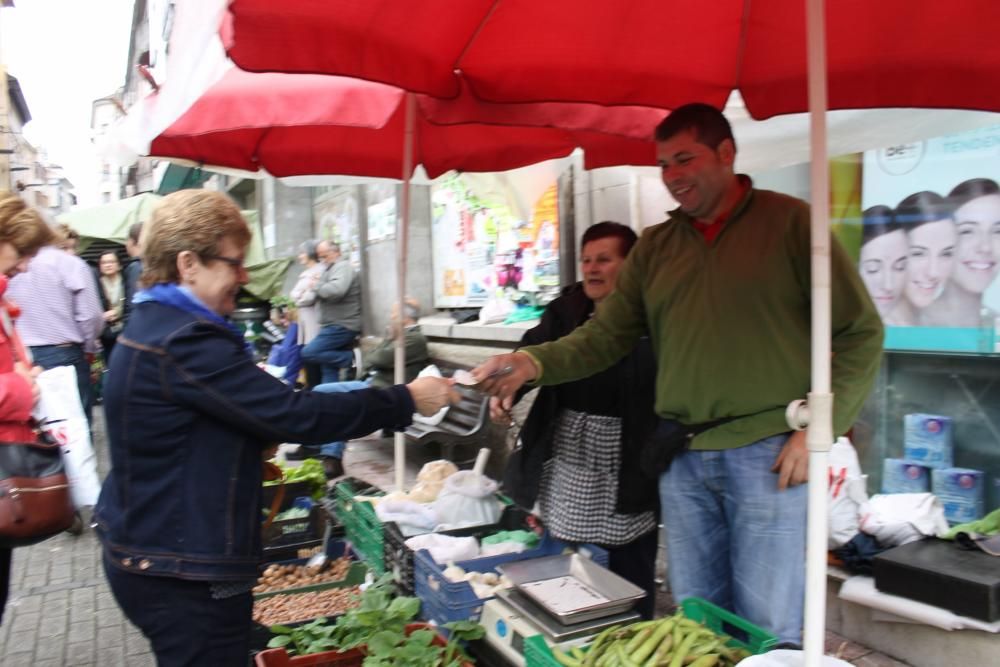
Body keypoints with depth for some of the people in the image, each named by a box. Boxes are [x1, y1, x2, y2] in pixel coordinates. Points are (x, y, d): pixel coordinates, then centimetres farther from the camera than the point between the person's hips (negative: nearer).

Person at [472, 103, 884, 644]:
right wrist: (535, 362, -10)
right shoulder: (654, 246, 11)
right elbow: (605, 336, 6)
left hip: (768, 453, -4)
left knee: (767, 630, 4)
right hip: (683, 458, 5)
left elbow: (861, 331, -3)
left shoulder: (789, 221, -2)